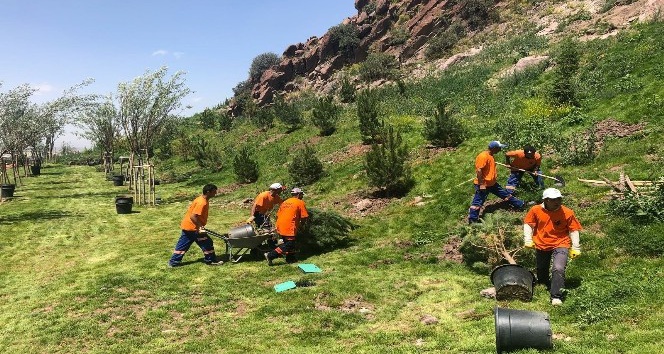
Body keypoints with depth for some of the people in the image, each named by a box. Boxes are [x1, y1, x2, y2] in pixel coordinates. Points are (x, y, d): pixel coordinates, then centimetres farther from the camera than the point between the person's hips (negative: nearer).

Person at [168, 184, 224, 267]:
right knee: (207, 243, 1)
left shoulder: (201, 199, 8)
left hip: (187, 225, 10)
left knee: (183, 244, 15)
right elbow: (193, 216, -28)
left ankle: (173, 262, 20)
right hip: (193, 227, -10)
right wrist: (200, 227, -21)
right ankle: (211, 261, 13)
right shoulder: (202, 203, -23)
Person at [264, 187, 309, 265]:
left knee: (288, 243, 20)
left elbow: (277, 215, 17)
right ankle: (270, 255, -10)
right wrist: (300, 224, 15)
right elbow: (304, 217, -5)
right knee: (288, 245, -3)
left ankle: (290, 259, 25)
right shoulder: (300, 202, -1)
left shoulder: (285, 202, 17)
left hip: (280, 226, 8)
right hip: (289, 228, -8)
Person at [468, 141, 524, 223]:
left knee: (505, 194, 20)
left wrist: (495, 177, 25)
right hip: (483, 185, -9)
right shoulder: (483, 156, -23)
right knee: (478, 202, -2)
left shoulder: (490, 155, 8)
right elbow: (479, 170, -26)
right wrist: (481, 185, -25)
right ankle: (472, 220, 6)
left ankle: (520, 205, 33)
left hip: (492, 183, 9)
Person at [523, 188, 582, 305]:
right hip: (541, 246, 3)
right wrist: (528, 240, -4)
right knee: (541, 271, 20)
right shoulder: (535, 210, -12)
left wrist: (575, 248, -2)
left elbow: (573, 230, -4)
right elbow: (528, 224, 2)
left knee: (558, 269, -23)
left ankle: (556, 296, -14)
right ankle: (545, 287, 50)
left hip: (560, 245, -2)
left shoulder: (567, 213, -13)